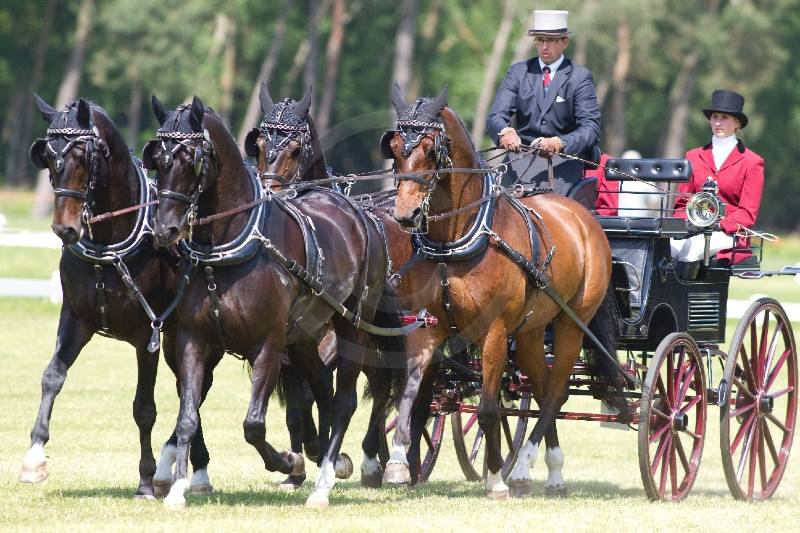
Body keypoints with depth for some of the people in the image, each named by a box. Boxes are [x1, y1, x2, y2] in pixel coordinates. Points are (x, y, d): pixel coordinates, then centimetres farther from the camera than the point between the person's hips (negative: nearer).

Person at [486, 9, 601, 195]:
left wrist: (560, 143, -29)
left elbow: (591, 128, -8)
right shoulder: (518, 72, 11)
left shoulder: (580, 77, 3)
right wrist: (504, 132, -25)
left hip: (564, 158, -2)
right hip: (522, 154, 2)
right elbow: (496, 117, 1)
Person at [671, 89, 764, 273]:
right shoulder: (694, 157, 20)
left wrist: (719, 224, -16)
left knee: (691, 249, -36)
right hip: (694, 230, 3)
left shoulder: (752, 162, 7)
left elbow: (747, 213, 1)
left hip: (729, 234, -3)